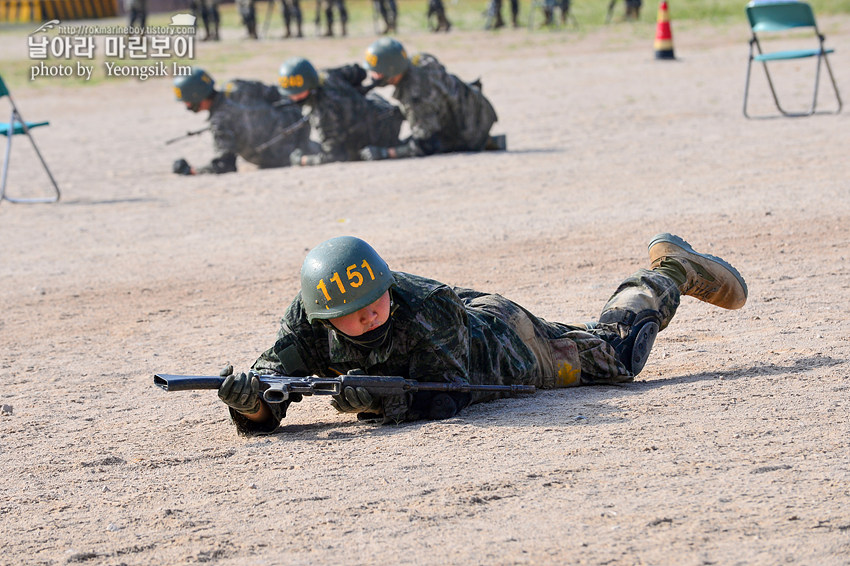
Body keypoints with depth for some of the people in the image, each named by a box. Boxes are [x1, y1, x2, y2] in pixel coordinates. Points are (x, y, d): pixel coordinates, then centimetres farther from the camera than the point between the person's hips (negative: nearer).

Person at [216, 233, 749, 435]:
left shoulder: (423, 307, -46)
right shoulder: (307, 323, -35)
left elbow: (444, 398, -44)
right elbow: (266, 414, -35)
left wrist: (380, 400, -61)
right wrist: (251, 403, -59)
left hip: (504, 342, -4)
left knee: (614, 352, 21)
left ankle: (668, 273, 46)